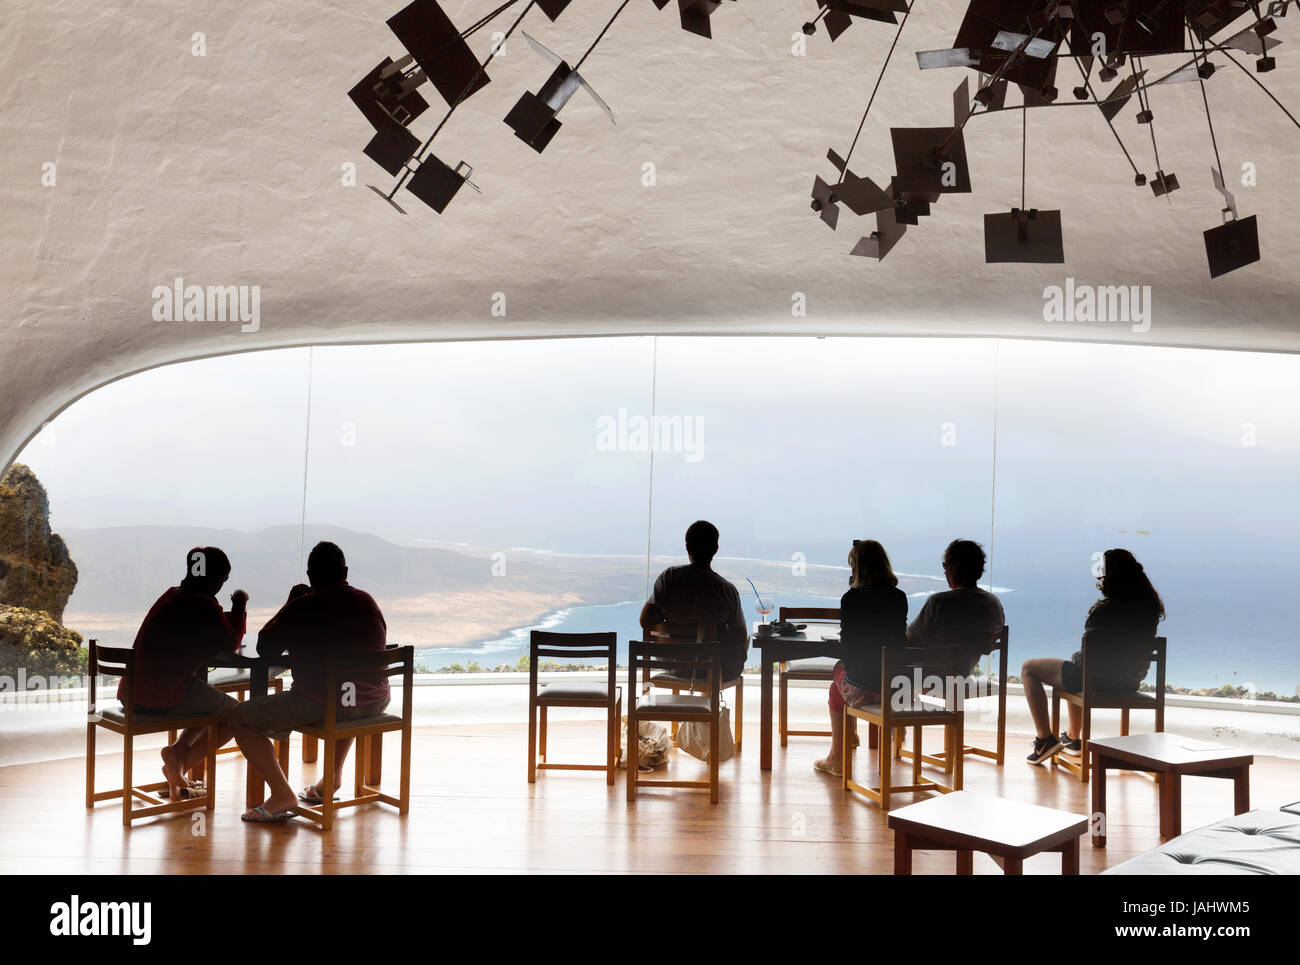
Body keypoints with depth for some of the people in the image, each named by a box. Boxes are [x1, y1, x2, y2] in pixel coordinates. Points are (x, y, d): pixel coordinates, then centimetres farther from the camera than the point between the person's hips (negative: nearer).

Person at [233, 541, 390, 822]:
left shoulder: (302, 608, -5)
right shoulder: (367, 601, 8)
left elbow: (265, 648, 5)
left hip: (318, 705, -6)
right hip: (373, 704, 6)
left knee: (241, 718, 10)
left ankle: (282, 795, 0)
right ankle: (333, 775, 37)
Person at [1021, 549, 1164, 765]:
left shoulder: (1105, 610, -25)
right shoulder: (1151, 607, -3)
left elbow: (1090, 651, -18)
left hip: (1098, 679, -8)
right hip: (1130, 683, 8)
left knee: (1029, 669, 10)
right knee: (1074, 662, 39)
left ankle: (1045, 738, 8)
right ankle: (1072, 738, 46)